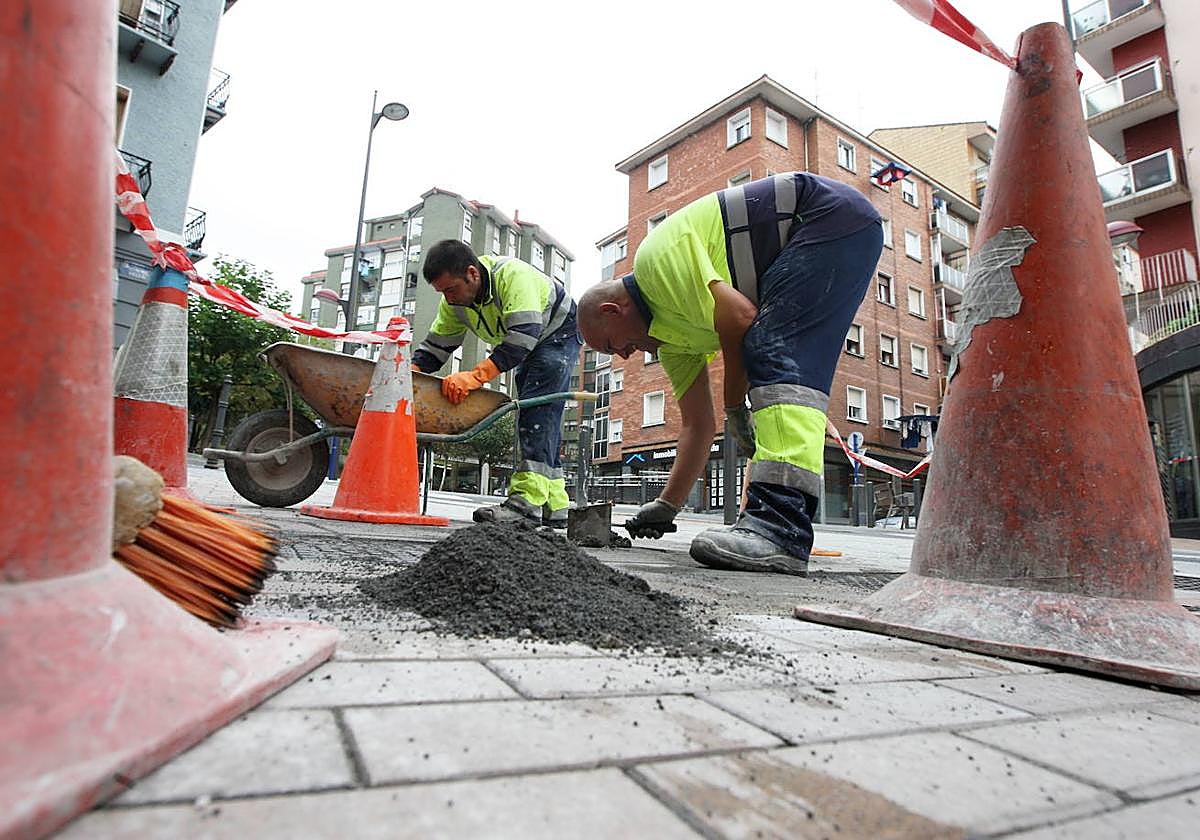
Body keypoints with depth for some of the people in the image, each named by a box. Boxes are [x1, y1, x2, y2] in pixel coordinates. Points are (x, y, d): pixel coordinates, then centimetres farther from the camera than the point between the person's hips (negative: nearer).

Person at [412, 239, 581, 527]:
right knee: (536, 418, 4)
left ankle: (527, 499, -30)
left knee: (539, 409, -25)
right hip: (528, 345, 8)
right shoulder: (454, 301, -12)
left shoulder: (513, 275, -36)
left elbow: (524, 336, -46)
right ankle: (554, 506, 8)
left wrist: (476, 376, -53)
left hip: (559, 333, -8)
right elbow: (435, 347, -8)